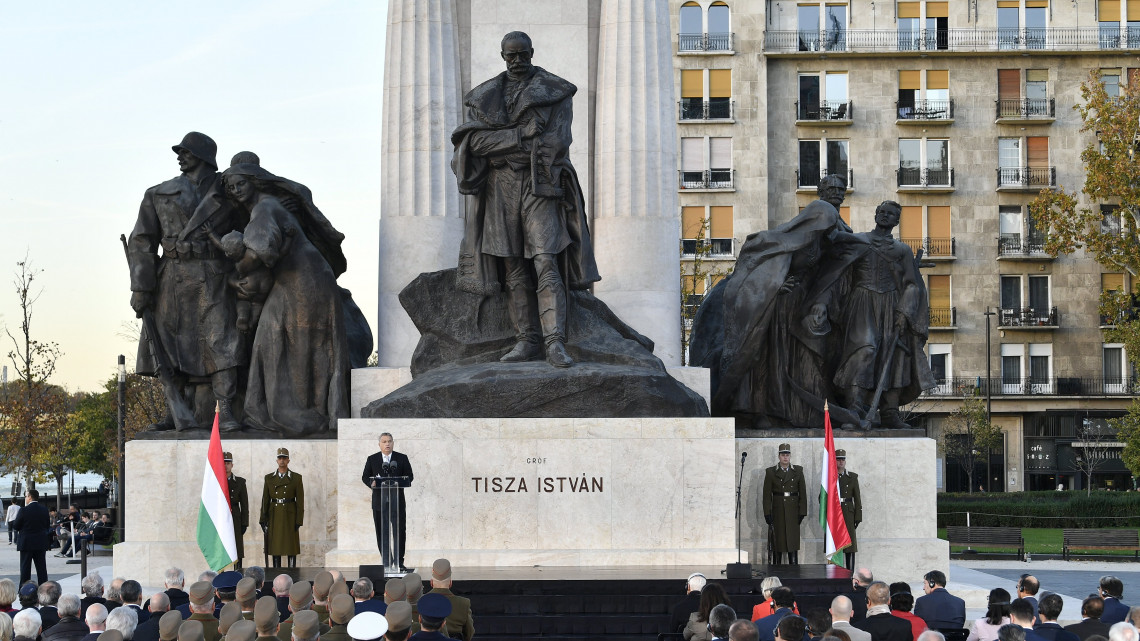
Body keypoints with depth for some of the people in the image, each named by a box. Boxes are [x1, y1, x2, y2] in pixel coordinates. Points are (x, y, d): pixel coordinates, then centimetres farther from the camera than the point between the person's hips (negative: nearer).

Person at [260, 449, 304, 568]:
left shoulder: (296, 478, 0)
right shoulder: (269, 478, 7)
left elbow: (300, 501, -2)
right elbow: (265, 500, 7)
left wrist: (299, 521, -8)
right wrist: (263, 520, 1)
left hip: (290, 517, -2)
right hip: (274, 517, 2)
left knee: (291, 549, -2)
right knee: (275, 549, 3)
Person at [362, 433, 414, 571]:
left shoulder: (402, 458, 7)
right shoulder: (372, 459, 8)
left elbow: (409, 476, 4)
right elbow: (365, 477, 7)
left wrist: (399, 483, -16)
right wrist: (371, 483, -15)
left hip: (397, 502, 0)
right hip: (379, 502, 1)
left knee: (399, 533, -1)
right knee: (382, 534, 1)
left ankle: (399, 562, 7)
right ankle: (387, 563, 7)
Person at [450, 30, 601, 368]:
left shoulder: (555, 91, 5)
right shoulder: (484, 96, 14)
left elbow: (556, 142, -7)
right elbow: (475, 140, 0)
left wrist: (501, 146, -8)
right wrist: (523, 135, -13)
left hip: (539, 186, -3)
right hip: (499, 189, 3)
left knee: (546, 261, -14)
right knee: (513, 267, -1)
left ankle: (554, 342, -20)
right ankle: (526, 340, 1)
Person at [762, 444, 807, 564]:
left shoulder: (798, 471, 7)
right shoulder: (771, 472, 5)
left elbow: (803, 492, 6)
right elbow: (767, 494, 3)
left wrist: (802, 512, 0)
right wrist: (767, 513, -4)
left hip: (793, 511, 0)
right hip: (778, 511, 0)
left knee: (793, 540, -2)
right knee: (778, 541, -1)